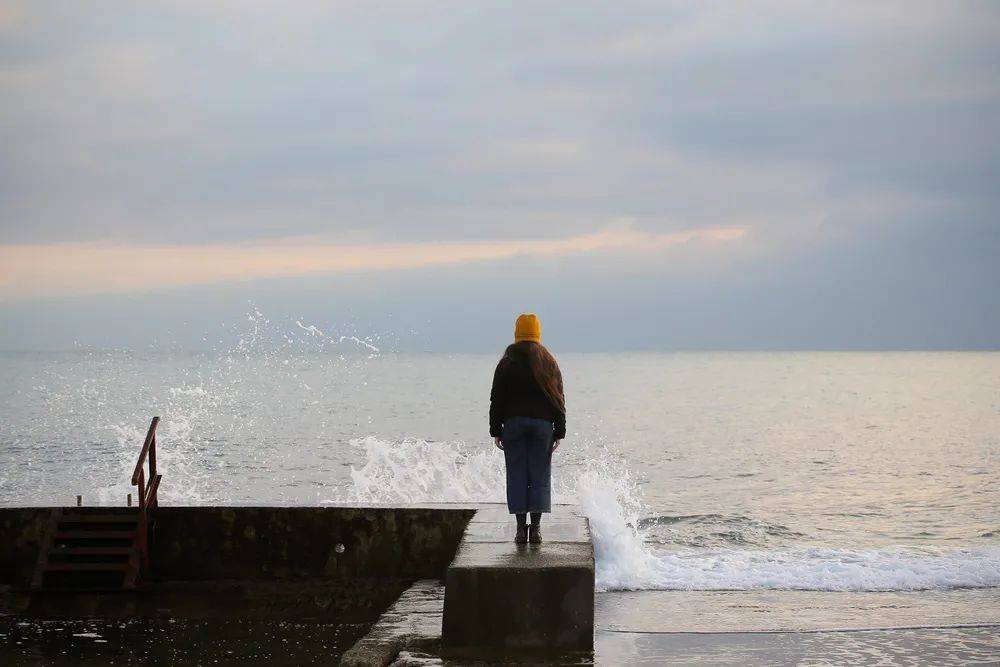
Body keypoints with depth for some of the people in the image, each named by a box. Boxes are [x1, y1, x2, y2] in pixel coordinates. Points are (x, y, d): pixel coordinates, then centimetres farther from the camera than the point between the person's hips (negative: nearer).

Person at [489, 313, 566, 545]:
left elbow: (497, 400, 0)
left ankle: (521, 528, -2)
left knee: (517, 476, 2)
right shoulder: (549, 363, 5)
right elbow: (559, 400, 4)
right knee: (540, 476, 3)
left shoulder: (507, 363, 1)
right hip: (542, 423, 1)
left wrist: (496, 431, 5)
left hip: (513, 423, -1)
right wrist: (559, 432, 8)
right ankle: (536, 528, -1)